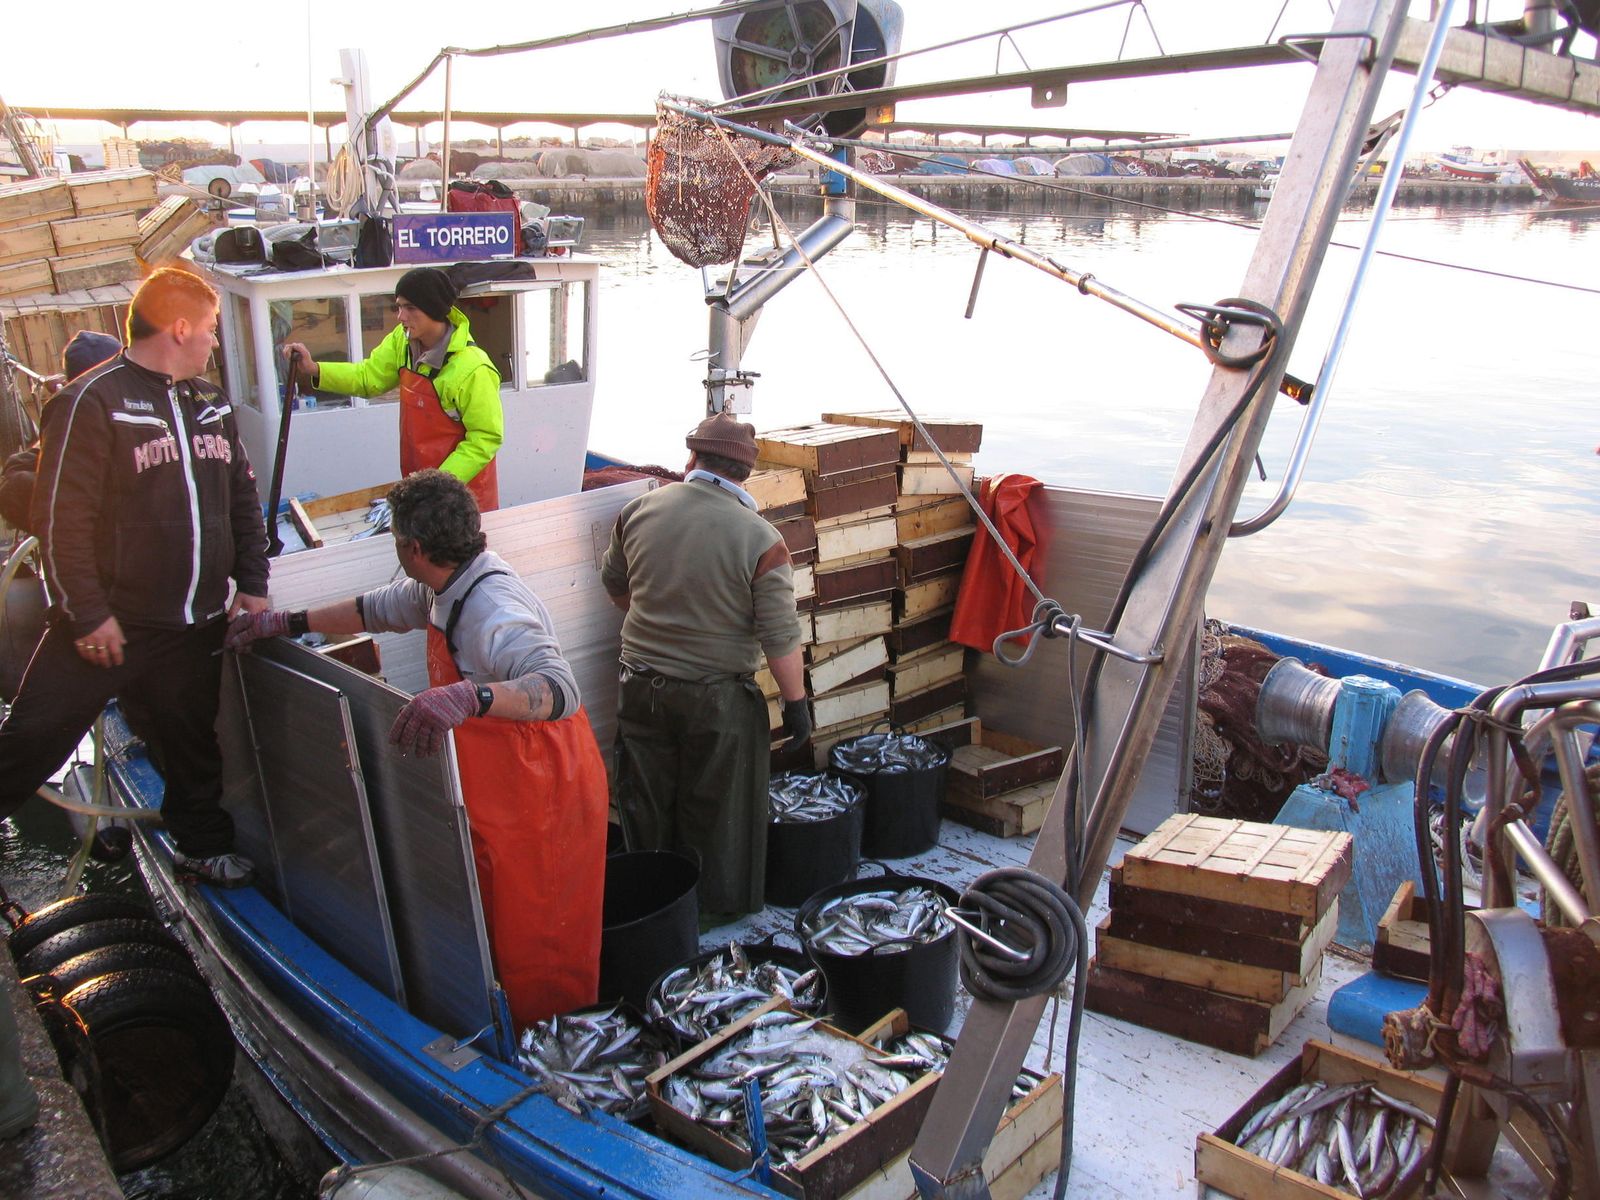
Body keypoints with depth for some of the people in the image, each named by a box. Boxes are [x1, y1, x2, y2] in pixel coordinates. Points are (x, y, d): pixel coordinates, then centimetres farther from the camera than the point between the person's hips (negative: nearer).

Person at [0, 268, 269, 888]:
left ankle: (203, 846, 35)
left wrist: (252, 584, 9)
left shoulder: (211, 405, 10)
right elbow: (60, 518, -15)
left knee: (195, 744, 18)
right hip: (108, 627, -6)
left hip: (195, 626, 6)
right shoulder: (92, 403, -12)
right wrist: (89, 615, -16)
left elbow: (243, 500, 17)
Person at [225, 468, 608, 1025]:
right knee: (500, 919, 24)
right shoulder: (448, 589, 0)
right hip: (498, 788, 10)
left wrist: (468, 697, -61)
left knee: (535, 937, 8)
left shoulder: (493, 614, -32)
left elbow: (561, 690, -47)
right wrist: (286, 622, 17)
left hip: (540, 793, -10)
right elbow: (379, 608, 19)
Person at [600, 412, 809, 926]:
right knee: (716, 811, 15)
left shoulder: (640, 510, -4)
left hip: (641, 687, 4)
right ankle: (715, 907, 31)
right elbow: (781, 637, -16)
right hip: (719, 698, -3)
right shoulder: (759, 540, -17)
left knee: (648, 807, 19)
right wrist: (796, 701, -2)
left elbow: (615, 584, 13)